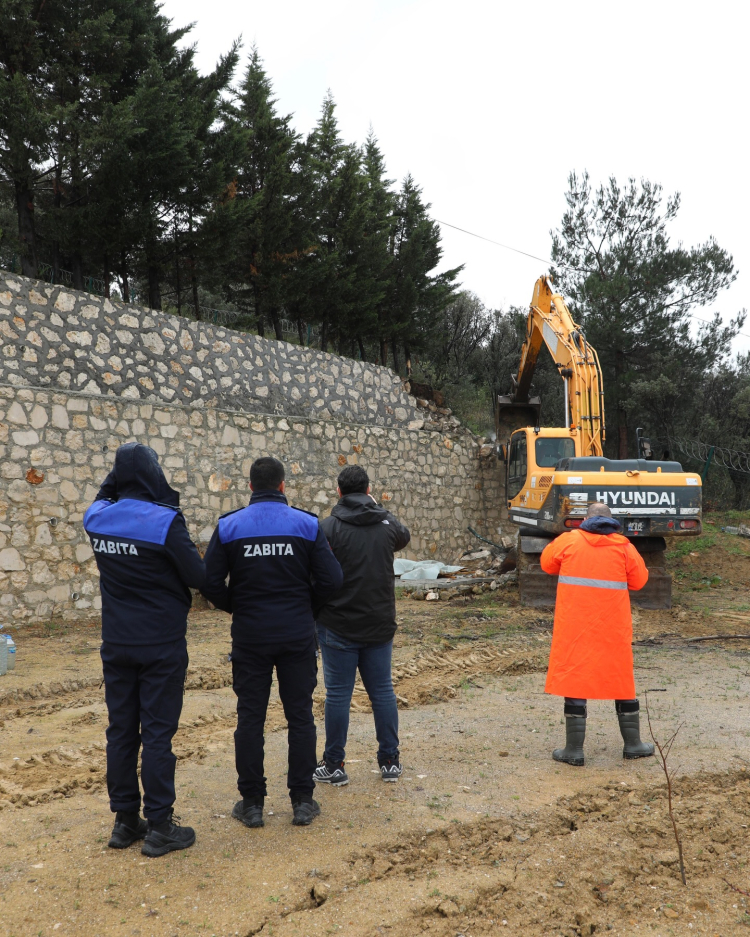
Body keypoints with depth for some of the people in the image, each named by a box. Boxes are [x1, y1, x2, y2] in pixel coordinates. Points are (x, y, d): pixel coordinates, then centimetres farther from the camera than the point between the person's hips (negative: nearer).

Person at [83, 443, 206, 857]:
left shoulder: (96, 518, -3)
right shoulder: (165, 521, -19)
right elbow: (198, 577, -14)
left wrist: (119, 474, 7)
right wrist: (192, 554, 5)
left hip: (116, 643, 5)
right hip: (161, 644, -5)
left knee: (121, 729, 13)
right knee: (157, 732, 3)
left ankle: (125, 820, 24)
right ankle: (159, 826, 11)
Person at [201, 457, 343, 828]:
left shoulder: (229, 526, -4)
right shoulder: (307, 524, -5)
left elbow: (211, 584, -6)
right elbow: (331, 581, -8)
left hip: (249, 636, 0)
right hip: (298, 636, 0)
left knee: (250, 717, 9)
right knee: (300, 716, 9)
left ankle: (251, 804, 18)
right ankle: (303, 801, 17)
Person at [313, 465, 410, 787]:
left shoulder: (329, 527, -12)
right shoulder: (387, 524, 2)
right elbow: (404, 536, 26)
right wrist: (379, 509, 35)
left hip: (338, 625, -4)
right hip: (380, 624, 4)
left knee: (338, 694, 5)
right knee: (382, 691, 13)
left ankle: (334, 765, 14)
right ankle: (390, 761, 21)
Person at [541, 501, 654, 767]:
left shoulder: (568, 541, -2)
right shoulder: (624, 547, 0)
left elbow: (547, 563, 13)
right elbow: (639, 580, 8)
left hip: (574, 627, -1)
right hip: (613, 628, 2)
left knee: (574, 678, 4)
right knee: (622, 680, 16)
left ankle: (574, 750, 6)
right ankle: (633, 744, 26)